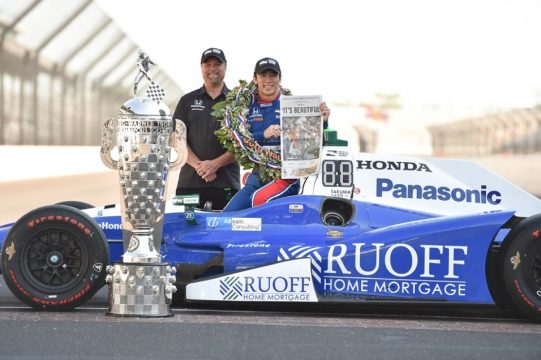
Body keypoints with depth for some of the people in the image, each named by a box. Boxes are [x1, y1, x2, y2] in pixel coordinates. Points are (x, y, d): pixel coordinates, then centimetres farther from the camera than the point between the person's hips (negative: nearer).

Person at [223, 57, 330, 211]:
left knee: (259, 198, -33)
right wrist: (263, 135, -16)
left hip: (286, 176, -5)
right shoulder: (247, 106, 8)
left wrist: (322, 121, -26)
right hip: (257, 177, 5)